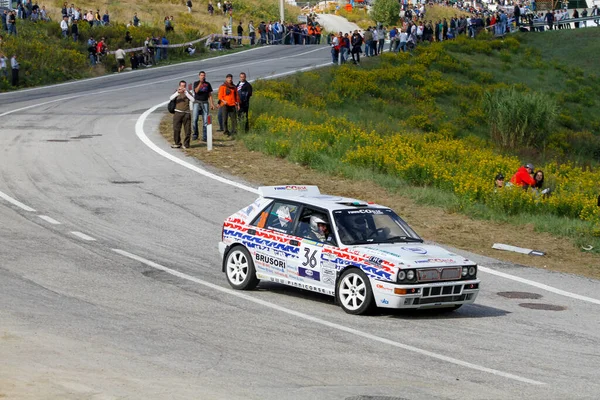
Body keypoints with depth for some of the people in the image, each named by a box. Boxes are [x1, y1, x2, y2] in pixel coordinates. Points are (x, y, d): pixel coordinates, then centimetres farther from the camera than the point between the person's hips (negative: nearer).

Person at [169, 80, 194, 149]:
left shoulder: (188, 93, 9)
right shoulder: (176, 93, 9)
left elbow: (192, 99, -9)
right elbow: (171, 98, -10)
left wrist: (186, 92, -15)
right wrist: (177, 92, -22)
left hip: (186, 113, 0)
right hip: (178, 112, 0)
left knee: (187, 130, -1)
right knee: (176, 129, -2)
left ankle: (186, 144, 9)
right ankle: (177, 143, 9)